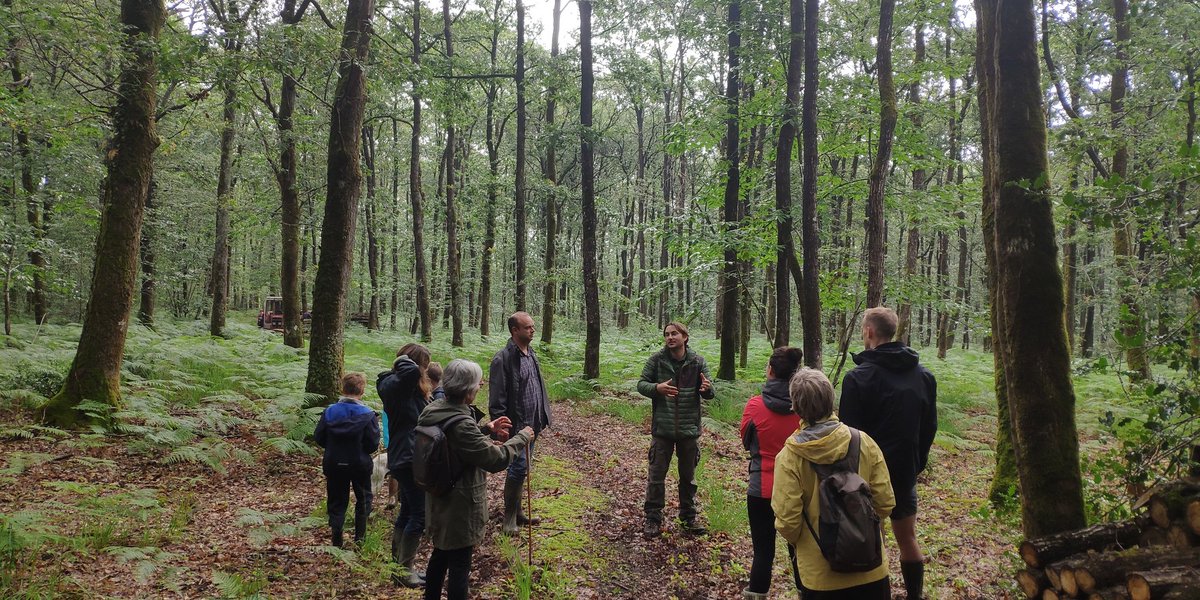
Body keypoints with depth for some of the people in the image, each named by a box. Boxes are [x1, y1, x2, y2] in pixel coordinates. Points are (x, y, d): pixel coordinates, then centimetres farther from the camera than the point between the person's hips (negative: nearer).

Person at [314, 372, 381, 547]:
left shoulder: (329, 411, -8)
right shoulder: (367, 415, -17)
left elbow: (318, 437, -2)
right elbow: (373, 443, -15)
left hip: (333, 464, 2)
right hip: (360, 464, -2)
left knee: (336, 501, 13)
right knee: (363, 498, 19)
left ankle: (337, 539, 9)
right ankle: (360, 536, 20)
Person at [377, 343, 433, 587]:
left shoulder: (409, 387, 13)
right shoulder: (394, 384, -17)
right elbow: (411, 371, -38)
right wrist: (402, 360, -19)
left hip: (407, 458, 10)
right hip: (408, 459, -10)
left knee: (407, 512, 17)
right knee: (419, 515, -4)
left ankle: (397, 563, 28)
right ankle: (405, 570, 5)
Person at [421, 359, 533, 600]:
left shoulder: (433, 410, -4)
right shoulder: (461, 425, -31)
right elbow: (496, 459, -25)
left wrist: (485, 427, 5)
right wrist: (522, 438, -12)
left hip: (440, 500, 9)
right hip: (460, 506, -9)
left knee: (440, 554, 26)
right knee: (459, 563, 7)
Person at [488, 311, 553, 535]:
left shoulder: (531, 354, 11)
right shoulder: (503, 359, -16)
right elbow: (497, 399, -17)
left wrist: (543, 419, 16)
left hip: (532, 424, 8)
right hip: (516, 426, -8)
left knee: (522, 470, 16)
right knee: (519, 469, -7)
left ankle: (517, 513, 28)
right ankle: (510, 518, 7)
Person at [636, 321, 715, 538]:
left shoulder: (697, 361, -2)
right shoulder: (656, 360, -5)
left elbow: (709, 393, -2)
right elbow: (641, 384, -3)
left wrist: (707, 389, -27)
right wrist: (656, 388, -25)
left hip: (689, 429, 1)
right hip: (662, 428, -1)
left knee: (688, 476, 15)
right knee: (657, 475, 3)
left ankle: (689, 517, 29)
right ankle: (653, 519, 15)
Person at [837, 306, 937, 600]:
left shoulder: (858, 378, -17)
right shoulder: (924, 375, 3)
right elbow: (929, 427, 10)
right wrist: (917, 463, 19)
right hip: (905, 473, 6)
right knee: (908, 538, 19)